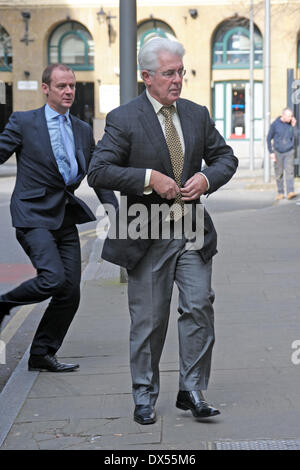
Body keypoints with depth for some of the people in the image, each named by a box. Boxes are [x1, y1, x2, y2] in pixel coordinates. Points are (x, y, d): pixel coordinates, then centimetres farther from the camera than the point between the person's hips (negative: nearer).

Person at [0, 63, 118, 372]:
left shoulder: (83, 130, 14)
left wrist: (113, 210, 8)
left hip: (66, 218, 6)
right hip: (34, 215, -6)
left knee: (70, 292, 1)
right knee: (53, 279, -23)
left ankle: (42, 355, 15)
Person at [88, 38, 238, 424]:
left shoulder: (197, 115, 8)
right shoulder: (123, 120, -8)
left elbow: (226, 157, 17)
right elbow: (97, 172, -14)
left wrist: (207, 178, -5)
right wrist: (149, 178, -21)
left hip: (192, 232, 4)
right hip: (147, 237, -3)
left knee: (199, 307, -5)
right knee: (148, 320, 5)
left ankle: (192, 392, 9)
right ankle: (144, 398, 21)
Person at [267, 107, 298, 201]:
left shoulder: (291, 124, 1)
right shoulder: (275, 124, -5)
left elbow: (294, 138, -3)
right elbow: (269, 138, 1)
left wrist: (294, 127, -11)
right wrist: (271, 152, -4)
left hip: (289, 152, 1)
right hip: (278, 152, -1)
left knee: (289, 172, -11)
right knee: (279, 174, 5)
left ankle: (290, 192, -17)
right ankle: (280, 193, 15)